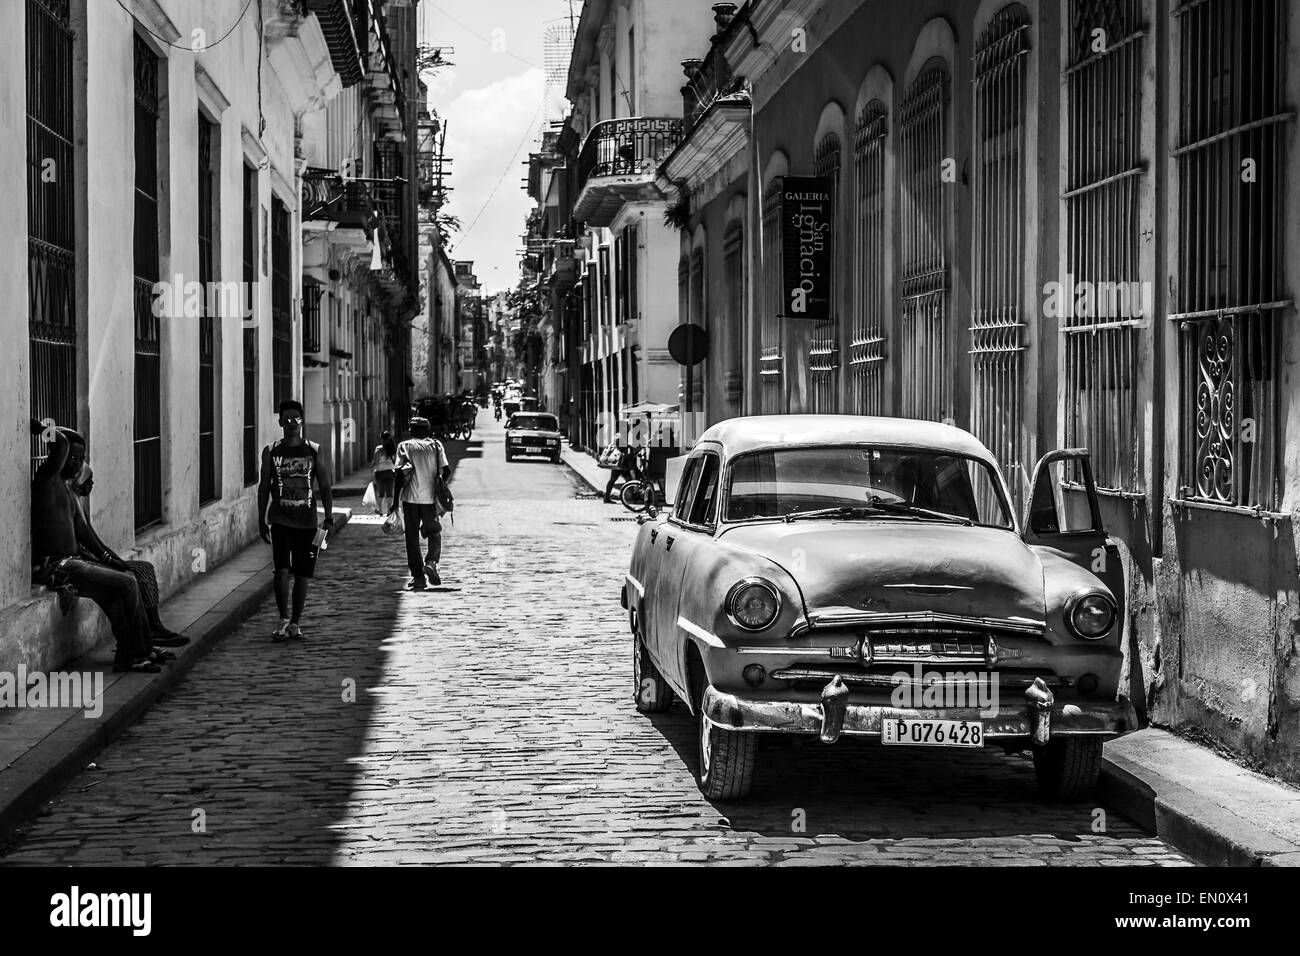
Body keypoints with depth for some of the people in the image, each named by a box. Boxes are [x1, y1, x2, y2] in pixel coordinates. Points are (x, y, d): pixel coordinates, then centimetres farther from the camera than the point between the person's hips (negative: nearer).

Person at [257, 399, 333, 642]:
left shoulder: (314, 451, 3)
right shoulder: (271, 452, 4)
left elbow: (324, 487, 4)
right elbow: (264, 487, 7)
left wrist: (328, 517, -8)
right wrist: (261, 520, 3)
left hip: (306, 520, 1)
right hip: (280, 519, -1)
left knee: (302, 574, 4)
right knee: (282, 570, -14)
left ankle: (295, 623, 15)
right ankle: (283, 619, -3)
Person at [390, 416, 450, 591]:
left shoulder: (405, 446, 2)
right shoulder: (436, 445, 7)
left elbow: (400, 474, -5)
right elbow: (447, 470, 0)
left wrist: (395, 501, -3)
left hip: (410, 497, -1)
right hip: (430, 497, 1)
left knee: (412, 537, 7)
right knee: (434, 533, 15)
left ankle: (418, 577, 4)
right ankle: (431, 562, -12)